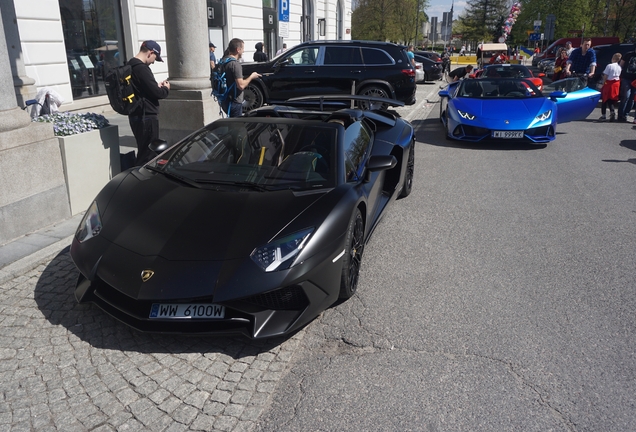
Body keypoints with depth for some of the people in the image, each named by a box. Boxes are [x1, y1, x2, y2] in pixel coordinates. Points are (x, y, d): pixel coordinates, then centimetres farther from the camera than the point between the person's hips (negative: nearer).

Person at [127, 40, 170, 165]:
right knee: (148, 154, -5)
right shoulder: (141, 68, -18)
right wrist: (166, 88, 1)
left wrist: (157, 86, 15)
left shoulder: (131, 66, 13)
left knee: (143, 151, 17)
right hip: (146, 116, -10)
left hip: (136, 115, 10)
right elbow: (156, 93, -19)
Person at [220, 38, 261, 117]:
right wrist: (251, 77, -8)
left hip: (225, 101, 9)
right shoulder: (235, 64, -19)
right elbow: (241, 85, -23)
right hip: (234, 102, -9)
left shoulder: (223, 61, 10)